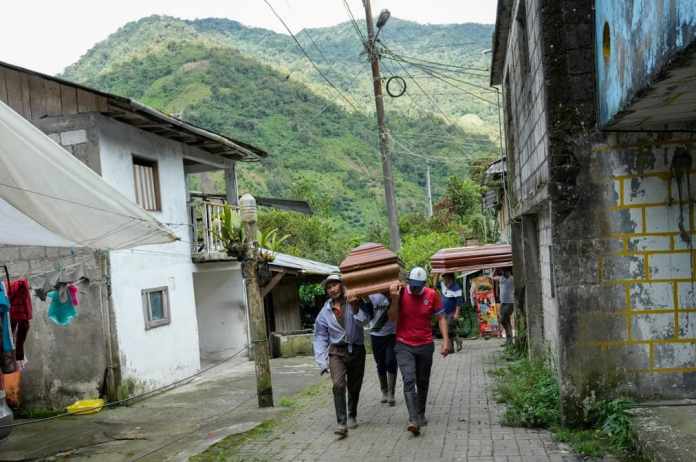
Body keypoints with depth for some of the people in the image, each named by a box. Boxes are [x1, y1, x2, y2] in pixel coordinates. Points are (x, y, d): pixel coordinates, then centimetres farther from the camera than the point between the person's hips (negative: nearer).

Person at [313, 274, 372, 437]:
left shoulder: (356, 303, -3)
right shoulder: (325, 312, 1)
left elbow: (364, 320, -20)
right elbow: (320, 337, 3)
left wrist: (355, 307, -28)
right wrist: (322, 361, -3)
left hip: (356, 350, 0)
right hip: (337, 352, 0)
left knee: (354, 387, 13)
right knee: (338, 384, -22)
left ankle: (352, 416, 39)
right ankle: (341, 423, -20)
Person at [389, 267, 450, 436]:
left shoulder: (432, 295, -5)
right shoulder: (400, 293, -8)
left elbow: (441, 318, 2)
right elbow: (393, 318, -9)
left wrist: (445, 340, -5)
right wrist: (394, 299, -23)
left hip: (425, 346, 2)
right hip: (404, 346, -2)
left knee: (423, 382, 13)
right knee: (409, 381, -16)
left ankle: (421, 415, 31)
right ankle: (413, 420, -21)